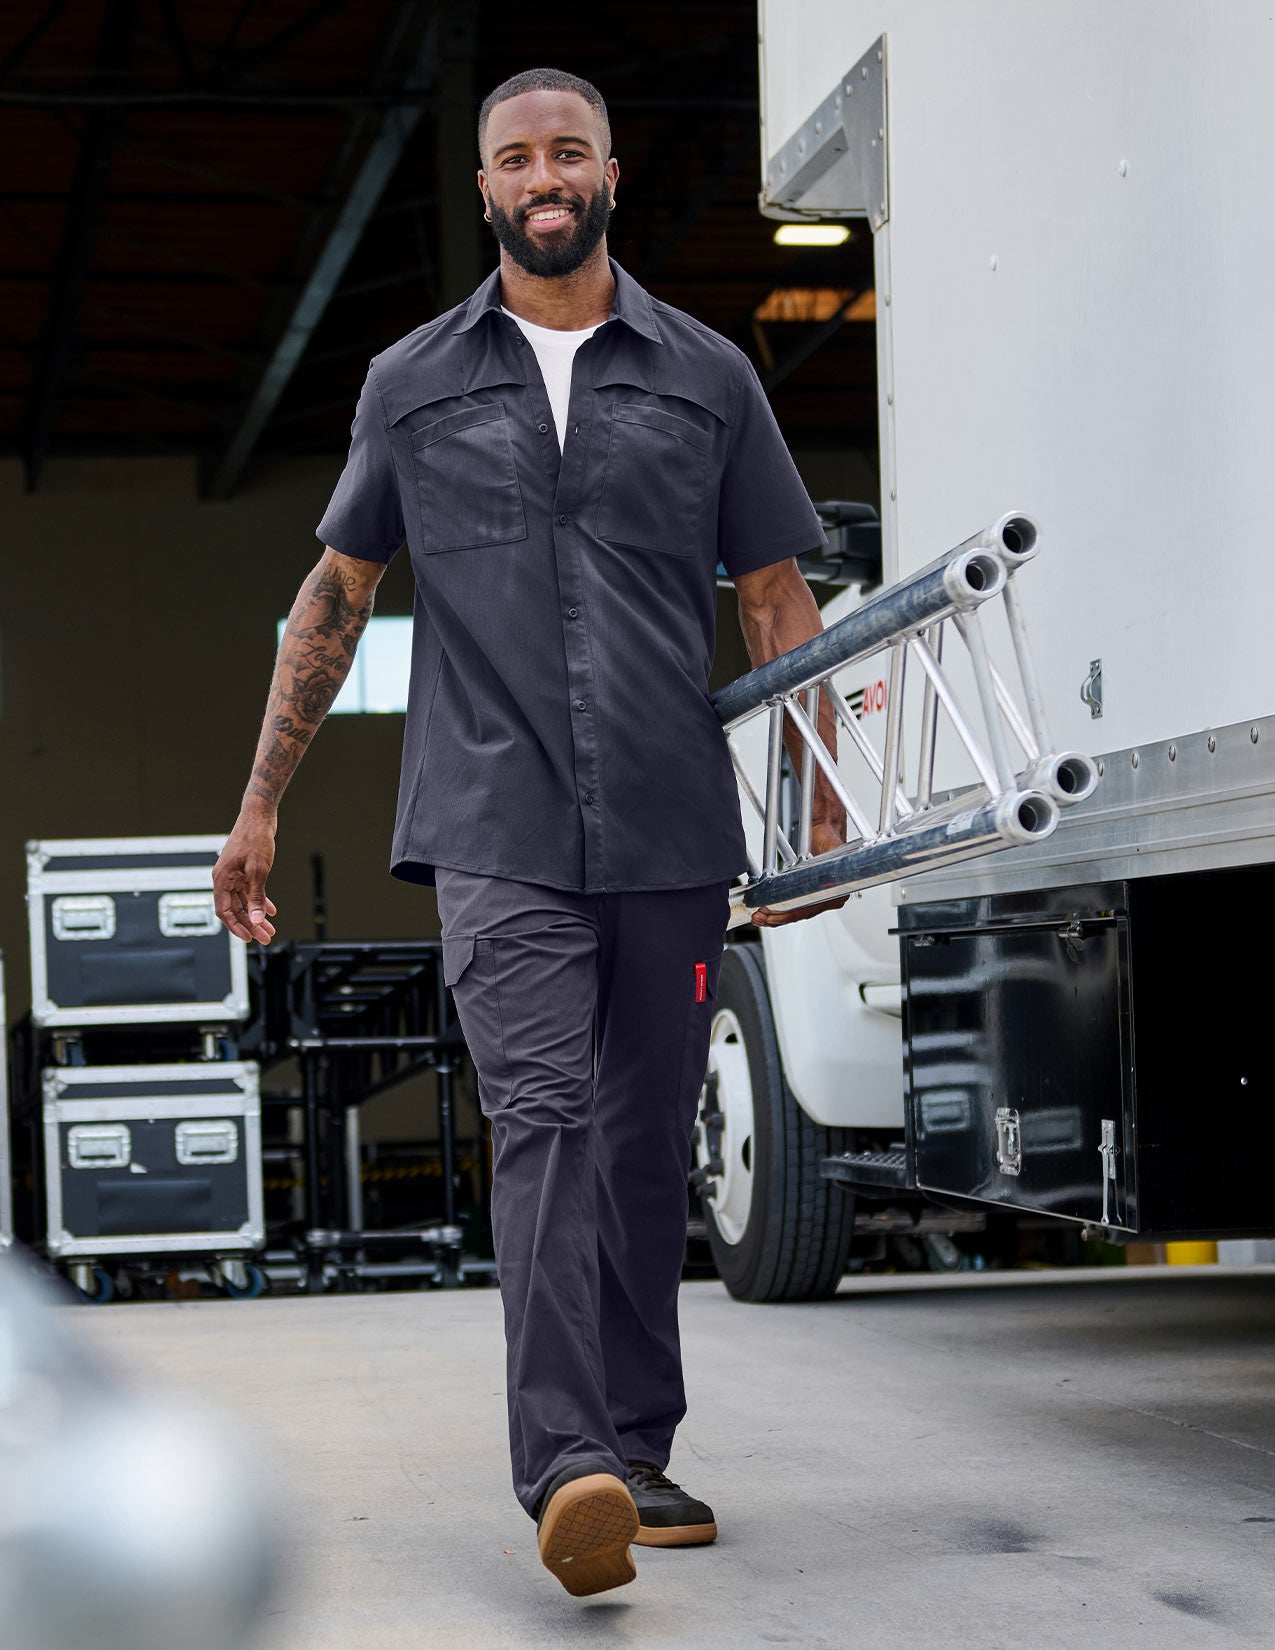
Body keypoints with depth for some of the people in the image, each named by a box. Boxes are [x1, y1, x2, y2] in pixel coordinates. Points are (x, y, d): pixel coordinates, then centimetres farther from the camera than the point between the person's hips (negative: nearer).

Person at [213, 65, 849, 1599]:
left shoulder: (706, 375, 10)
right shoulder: (413, 382, 11)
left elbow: (778, 598, 11)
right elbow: (333, 596, 17)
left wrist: (823, 801, 3)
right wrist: (261, 803, 14)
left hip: (671, 836, 2)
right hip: (495, 833, -1)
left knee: (646, 1148, 7)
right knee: (542, 1120, -17)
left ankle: (637, 1454, 18)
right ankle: (566, 1466, -25)